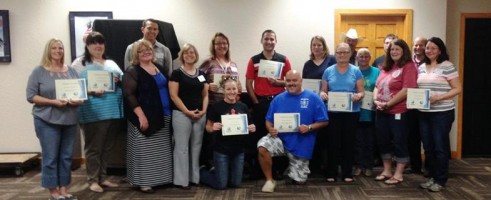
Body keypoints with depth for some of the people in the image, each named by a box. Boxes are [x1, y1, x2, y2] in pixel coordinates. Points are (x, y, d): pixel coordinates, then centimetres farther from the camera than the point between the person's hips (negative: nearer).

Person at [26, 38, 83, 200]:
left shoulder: (71, 71, 11)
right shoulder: (39, 71, -1)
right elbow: (31, 96, -5)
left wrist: (79, 100, -9)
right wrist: (52, 102, -17)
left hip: (70, 121, 4)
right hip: (47, 121, -4)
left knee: (66, 157, 9)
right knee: (50, 157, 0)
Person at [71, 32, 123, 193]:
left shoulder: (111, 63, 19)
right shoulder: (80, 63, 1)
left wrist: (118, 80, -3)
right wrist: (90, 91, -21)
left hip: (113, 111, 6)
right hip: (94, 113, -6)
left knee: (107, 147, 13)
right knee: (93, 147, 1)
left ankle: (103, 177, 24)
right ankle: (93, 180, 12)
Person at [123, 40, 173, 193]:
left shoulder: (159, 67, 13)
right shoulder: (132, 71, -8)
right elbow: (129, 95, -16)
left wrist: (170, 111, 16)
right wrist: (141, 115, -22)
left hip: (164, 116, 7)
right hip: (145, 117, -7)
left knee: (162, 150, 12)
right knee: (144, 150, -2)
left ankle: (161, 178, 24)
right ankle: (144, 182, 9)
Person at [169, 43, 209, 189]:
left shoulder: (201, 74, 13)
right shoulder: (177, 73, -3)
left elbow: (205, 95, 13)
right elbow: (174, 96, -8)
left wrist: (204, 110, -3)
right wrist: (187, 111, -14)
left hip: (200, 115, 5)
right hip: (182, 114, -5)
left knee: (196, 146, 10)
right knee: (182, 147, -2)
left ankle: (195, 177, 20)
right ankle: (182, 180, 5)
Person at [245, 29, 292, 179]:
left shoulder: (284, 60, 5)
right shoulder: (254, 60, 4)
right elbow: (248, 83, 3)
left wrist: (277, 82, -13)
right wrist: (255, 101, -5)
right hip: (260, 102, 0)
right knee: (258, 134, 4)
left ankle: (277, 167, 16)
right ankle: (256, 168, 14)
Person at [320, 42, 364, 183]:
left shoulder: (356, 71, 4)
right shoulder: (328, 71, 7)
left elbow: (361, 92, 2)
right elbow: (323, 90, 8)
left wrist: (358, 96, -20)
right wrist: (323, 94, -15)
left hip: (351, 112, 0)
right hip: (333, 112, 0)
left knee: (348, 142, 5)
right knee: (333, 142, 1)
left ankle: (347, 173, 15)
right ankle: (331, 173, 11)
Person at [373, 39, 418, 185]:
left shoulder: (408, 66, -8)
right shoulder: (386, 67, 15)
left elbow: (407, 90, -18)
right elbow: (377, 86, 17)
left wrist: (388, 104, -16)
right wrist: (376, 100, -3)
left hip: (398, 112, -8)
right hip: (382, 112, 8)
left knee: (399, 142, 2)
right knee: (383, 141, 13)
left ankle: (398, 174, 12)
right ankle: (387, 171, 26)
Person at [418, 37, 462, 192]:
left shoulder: (447, 66, -8)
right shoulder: (421, 67, 10)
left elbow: (458, 89, -10)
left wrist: (438, 97, -22)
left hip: (442, 113, -6)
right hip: (424, 113, 6)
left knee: (440, 147, 1)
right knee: (428, 147, 11)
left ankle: (441, 180, 13)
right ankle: (432, 177, 25)